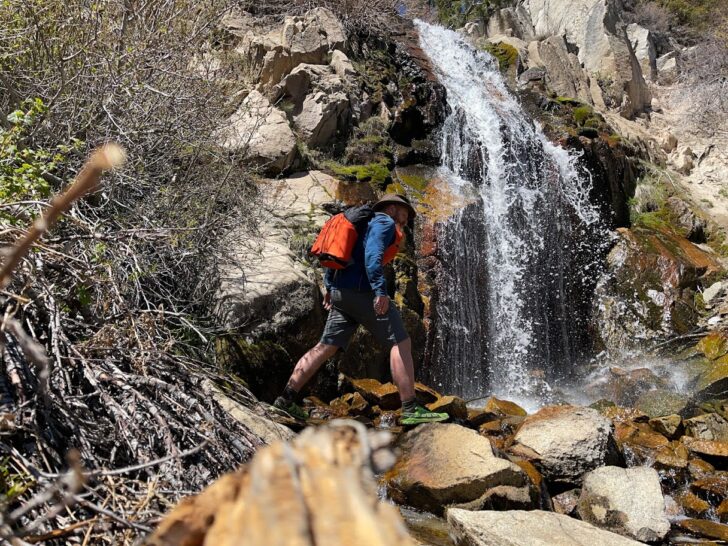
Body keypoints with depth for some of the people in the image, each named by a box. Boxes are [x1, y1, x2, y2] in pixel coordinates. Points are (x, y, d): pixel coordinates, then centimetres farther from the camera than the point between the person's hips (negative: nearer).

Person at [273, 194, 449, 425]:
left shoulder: (367, 223, 28)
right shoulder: (384, 222, -1)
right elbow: (373, 254, -18)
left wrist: (330, 286, 23)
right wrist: (380, 290, -27)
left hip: (341, 292, 10)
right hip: (361, 290, -10)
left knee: (325, 347, 9)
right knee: (401, 343, -8)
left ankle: (287, 398, 6)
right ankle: (410, 409, -12)